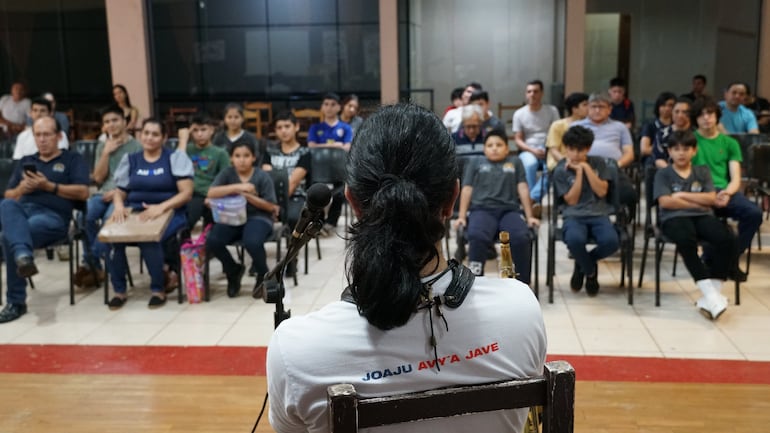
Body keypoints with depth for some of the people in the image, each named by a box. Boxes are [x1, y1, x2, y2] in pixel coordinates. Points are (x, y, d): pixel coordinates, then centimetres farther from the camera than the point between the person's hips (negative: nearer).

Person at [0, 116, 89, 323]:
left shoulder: (72, 159, 17)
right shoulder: (26, 161, 31)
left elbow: (83, 193, 2)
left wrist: (48, 186, -6)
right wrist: (22, 189, 2)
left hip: (52, 216, -4)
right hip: (22, 210, 4)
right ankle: (23, 256, -61)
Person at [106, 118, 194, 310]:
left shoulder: (176, 157, 3)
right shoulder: (130, 159, 15)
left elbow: (186, 193, -7)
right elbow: (119, 192, 12)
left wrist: (161, 207, -22)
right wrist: (119, 206, -13)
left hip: (168, 213, -3)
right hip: (134, 212, 4)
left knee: (149, 238, -35)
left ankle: (158, 289, -13)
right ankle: (119, 290, -10)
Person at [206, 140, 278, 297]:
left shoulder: (262, 176, -3)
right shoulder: (227, 173, 3)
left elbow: (271, 206, -4)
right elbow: (211, 193, -14)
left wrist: (247, 195, -17)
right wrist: (238, 187, -24)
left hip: (257, 218, -3)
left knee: (252, 243, -36)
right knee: (212, 241, -25)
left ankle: (263, 275, -1)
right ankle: (234, 270, 8)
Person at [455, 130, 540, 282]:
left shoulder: (515, 162, 26)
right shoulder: (475, 162, 25)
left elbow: (523, 189, 18)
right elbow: (467, 190, 15)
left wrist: (529, 216, 10)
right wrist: (462, 216, 4)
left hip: (510, 210, 1)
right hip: (481, 209, -1)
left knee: (521, 238, -32)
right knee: (477, 236, -36)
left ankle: (522, 284, -21)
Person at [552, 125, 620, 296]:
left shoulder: (598, 163, 10)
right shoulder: (560, 170, 4)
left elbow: (602, 192, -2)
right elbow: (572, 200, -2)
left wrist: (586, 167, -6)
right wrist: (578, 172, -7)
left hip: (599, 214, 2)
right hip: (574, 216, -2)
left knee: (611, 241, -32)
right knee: (574, 240, -39)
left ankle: (582, 264, 3)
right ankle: (590, 271, -3)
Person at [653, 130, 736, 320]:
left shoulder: (703, 171, 20)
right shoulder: (663, 174, 11)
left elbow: (711, 199, 6)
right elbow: (665, 202, -4)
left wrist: (683, 195, -1)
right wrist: (697, 203, 0)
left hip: (702, 216, 4)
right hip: (674, 217, -3)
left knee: (727, 239, -28)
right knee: (686, 240, -39)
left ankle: (713, 294, -24)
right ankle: (710, 295, -35)